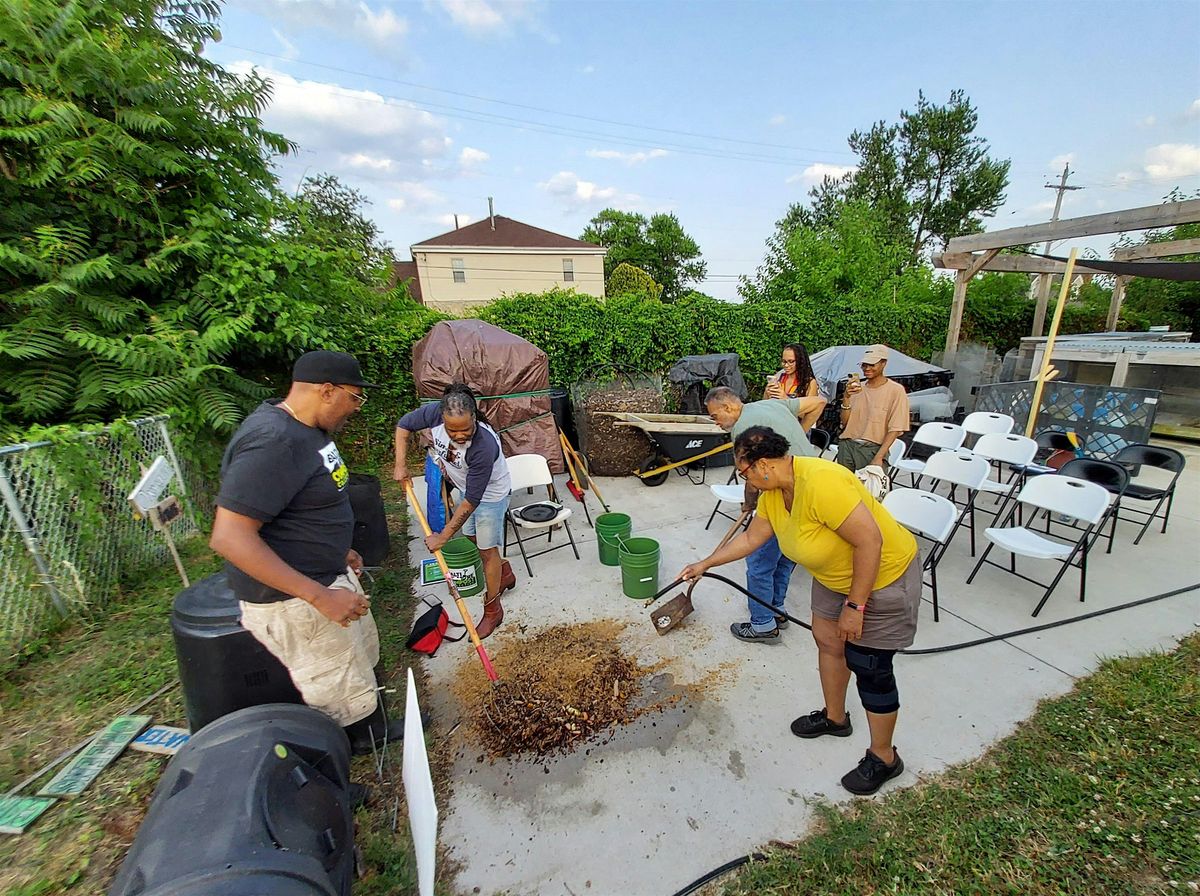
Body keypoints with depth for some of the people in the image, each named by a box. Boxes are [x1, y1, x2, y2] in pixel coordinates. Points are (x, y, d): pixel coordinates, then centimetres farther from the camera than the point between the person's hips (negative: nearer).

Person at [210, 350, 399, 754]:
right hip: (293, 600, -10)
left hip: (326, 577, 10)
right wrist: (319, 596, -30)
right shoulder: (272, 443, -28)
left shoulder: (305, 428, 3)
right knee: (345, 701, 8)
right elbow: (230, 537, -31)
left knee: (363, 659, 26)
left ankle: (377, 731, 48)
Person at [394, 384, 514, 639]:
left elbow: (472, 500, -34)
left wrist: (443, 536, -26)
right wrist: (401, 465, -11)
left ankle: (492, 609, 23)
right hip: (464, 486, 7)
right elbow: (403, 425, -5)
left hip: (490, 494, -6)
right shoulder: (434, 413, -28)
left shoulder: (484, 445, -42)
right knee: (472, 535, 21)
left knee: (487, 549, 4)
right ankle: (504, 574, 46)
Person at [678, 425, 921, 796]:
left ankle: (883, 757, 27)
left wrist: (855, 605, -24)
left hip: (882, 575, -8)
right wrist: (706, 564, 11)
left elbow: (870, 541, -32)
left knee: (869, 667, 3)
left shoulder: (821, 483, -35)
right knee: (827, 640, 19)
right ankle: (834, 717, 43)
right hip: (836, 574, 9)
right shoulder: (772, 491, -7)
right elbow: (751, 538, 6)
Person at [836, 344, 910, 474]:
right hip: (847, 446, 3)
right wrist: (846, 397, -8)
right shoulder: (857, 388, 9)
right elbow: (845, 422, 6)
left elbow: (894, 429, -7)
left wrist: (878, 457, -16)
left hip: (873, 449, -3)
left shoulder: (896, 390, -2)